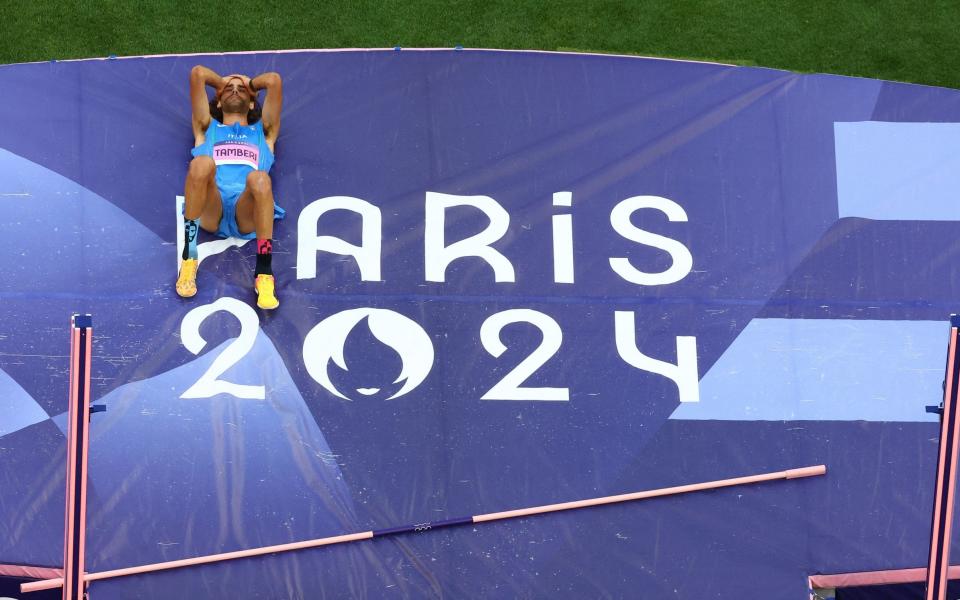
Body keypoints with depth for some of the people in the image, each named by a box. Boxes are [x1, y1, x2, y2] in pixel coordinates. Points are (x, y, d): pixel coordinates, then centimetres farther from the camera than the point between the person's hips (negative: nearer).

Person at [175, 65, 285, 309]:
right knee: (201, 164, -33)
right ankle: (188, 258, -26)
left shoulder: (263, 132, 35)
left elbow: (273, 80, 26)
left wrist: (249, 83, 44)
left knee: (259, 179, -36)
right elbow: (197, 73, 29)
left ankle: (264, 273, -33)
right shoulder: (208, 129, 35)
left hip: (247, 210, 0)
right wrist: (224, 82, 46)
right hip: (211, 210, 0)